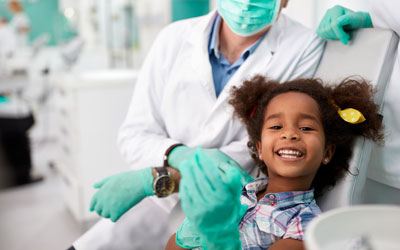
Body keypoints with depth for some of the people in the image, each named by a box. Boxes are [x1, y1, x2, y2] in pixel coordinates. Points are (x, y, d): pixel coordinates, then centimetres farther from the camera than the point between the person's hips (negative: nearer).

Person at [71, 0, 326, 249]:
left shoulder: (305, 48, -12)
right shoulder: (175, 38, -2)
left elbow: (254, 154, -17)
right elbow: (134, 136, -1)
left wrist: (148, 179, -21)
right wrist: (176, 155, -25)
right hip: (164, 202, 4)